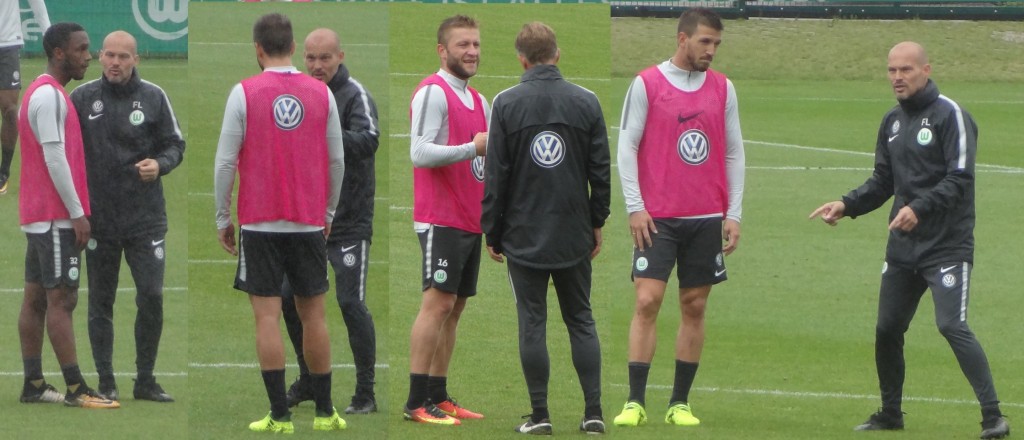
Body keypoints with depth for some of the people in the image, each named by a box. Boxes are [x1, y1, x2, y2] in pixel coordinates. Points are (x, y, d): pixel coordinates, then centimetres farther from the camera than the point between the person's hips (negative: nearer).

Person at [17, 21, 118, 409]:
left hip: (38, 216, 10)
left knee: (36, 300, 8)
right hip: (56, 217, -10)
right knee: (61, 300, -9)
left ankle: (33, 385, 10)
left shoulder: (46, 93, 17)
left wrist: (75, 210, 19)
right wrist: (77, 213, -18)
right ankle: (76, 389, -10)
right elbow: (54, 158, -20)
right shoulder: (50, 96, -14)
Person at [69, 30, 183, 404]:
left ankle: (145, 380, 8)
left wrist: (159, 165, -15)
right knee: (100, 302, 6)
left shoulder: (153, 97, 0)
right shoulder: (82, 98, 0)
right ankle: (106, 382, 14)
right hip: (98, 216, 0)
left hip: (145, 216, 0)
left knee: (152, 297, -5)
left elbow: (175, 144, 6)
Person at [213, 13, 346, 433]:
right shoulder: (321, 93, 2)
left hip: (260, 223, -2)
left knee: (267, 316, -1)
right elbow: (337, 161, 6)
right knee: (313, 315, 10)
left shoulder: (244, 93, -6)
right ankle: (324, 412, 15)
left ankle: (280, 416, -4)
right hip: (309, 224, 2)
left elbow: (225, 161, -6)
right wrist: (328, 212, 19)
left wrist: (223, 218, 4)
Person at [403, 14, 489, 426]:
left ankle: (438, 397, 12)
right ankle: (417, 402, -11)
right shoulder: (433, 93, -10)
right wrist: (472, 148, -20)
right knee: (438, 302, -12)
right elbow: (420, 153, -18)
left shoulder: (477, 100, 18)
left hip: (471, 219, 9)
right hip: (441, 218, -9)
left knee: (454, 307, 8)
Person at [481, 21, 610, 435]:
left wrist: (492, 232, 4)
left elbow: (495, 175, -5)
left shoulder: (507, 103, -7)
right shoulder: (586, 102, -1)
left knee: (532, 323, 3)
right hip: (575, 237, 2)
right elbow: (601, 171, 3)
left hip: (524, 237, -2)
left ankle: (540, 416, 4)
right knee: (581, 320, 10)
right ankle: (593, 412, 5)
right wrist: (597, 223, 14)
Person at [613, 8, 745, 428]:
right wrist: (635, 207, -8)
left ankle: (680, 403, 11)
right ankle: (635, 402, -8)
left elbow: (733, 153, 11)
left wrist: (733, 214, 5)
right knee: (647, 301, -10)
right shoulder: (647, 84, -1)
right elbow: (626, 146, -1)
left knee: (694, 307, 5)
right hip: (657, 219, -3)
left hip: (708, 218, 3)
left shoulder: (723, 88, 9)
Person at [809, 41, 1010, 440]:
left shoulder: (949, 115, -9)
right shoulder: (892, 122, 14)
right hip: (902, 249, 8)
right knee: (887, 329, 10)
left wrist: (919, 208, -29)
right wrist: (846, 206, 4)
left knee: (951, 324, -18)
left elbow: (959, 179, -17)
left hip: (947, 246, -8)